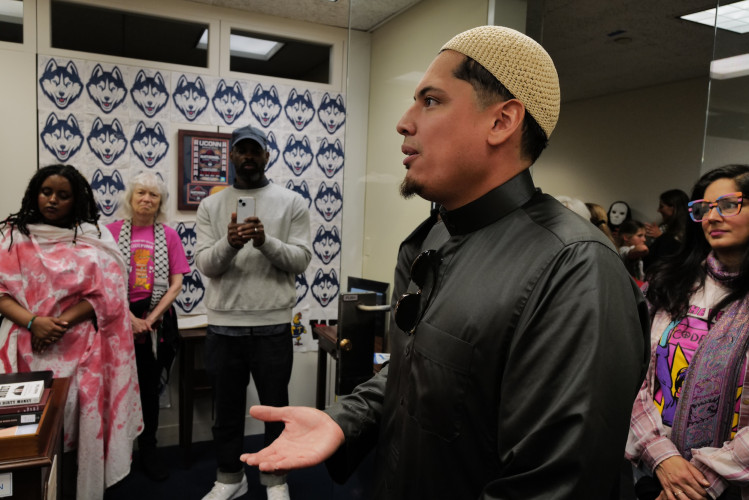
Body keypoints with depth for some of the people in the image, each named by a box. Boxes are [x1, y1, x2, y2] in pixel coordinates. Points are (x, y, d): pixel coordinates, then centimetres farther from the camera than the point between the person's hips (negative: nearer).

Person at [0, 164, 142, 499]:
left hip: (79, 344, -1)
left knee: (79, 415, -4)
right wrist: (34, 322, -15)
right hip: (28, 345, 1)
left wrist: (61, 324, -12)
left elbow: (103, 293, -2)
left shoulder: (94, 237, 4)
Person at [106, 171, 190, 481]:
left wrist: (150, 319, -8)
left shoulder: (169, 235, 1)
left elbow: (176, 283, -1)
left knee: (150, 386, 10)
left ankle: (148, 449, 25)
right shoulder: (112, 231, -1)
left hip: (157, 320, 1)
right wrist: (129, 317, -12)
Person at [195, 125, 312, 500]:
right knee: (227, 408, 16)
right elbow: (204, 264, -3)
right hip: (223, 326, 2)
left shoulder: (292, 202, 0)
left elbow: (301, 259, -6)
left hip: (273, 325, -1)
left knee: (275, 407, 13)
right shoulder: (210, 205, 5)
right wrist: (229, 243, -22)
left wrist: (266, 242, -22)